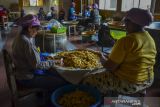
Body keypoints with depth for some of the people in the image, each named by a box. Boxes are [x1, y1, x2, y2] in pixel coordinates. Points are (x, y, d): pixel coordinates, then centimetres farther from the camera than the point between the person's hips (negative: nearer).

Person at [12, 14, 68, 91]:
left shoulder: (20, 38, 5)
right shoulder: (26, 42, -25)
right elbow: (36, 65, -22)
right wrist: (53, 62, -11)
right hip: (27, 79, -10)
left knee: (57, 74, 13)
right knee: (60, 82, -12)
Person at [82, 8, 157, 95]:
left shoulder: (126, 41, -23)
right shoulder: (150, 39, 4)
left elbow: (110, 67, -20)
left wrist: (103, 60, 0)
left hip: (128, 83, -9)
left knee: (88, 80, 5)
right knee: (105, 75, 30)